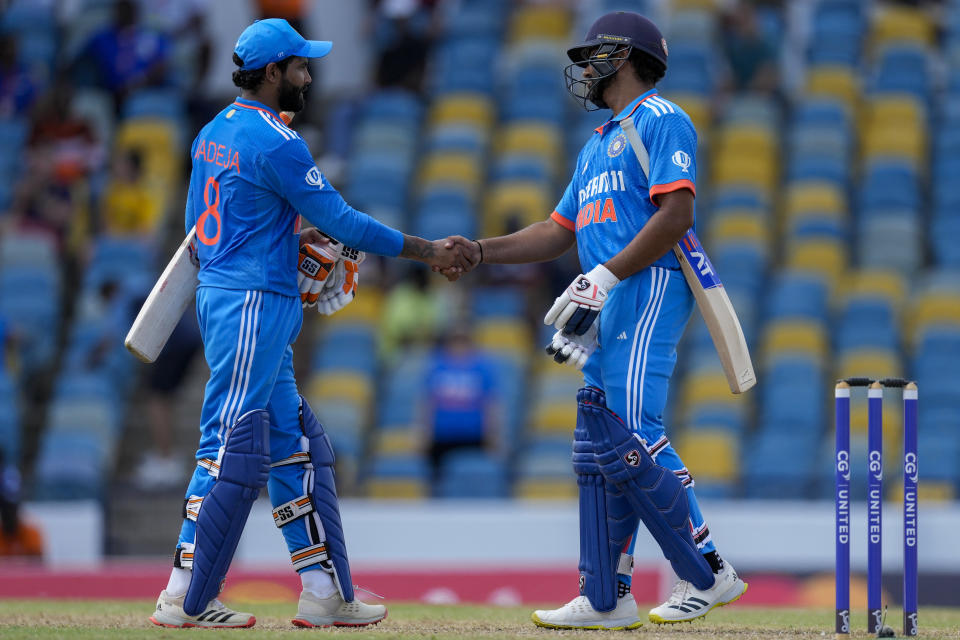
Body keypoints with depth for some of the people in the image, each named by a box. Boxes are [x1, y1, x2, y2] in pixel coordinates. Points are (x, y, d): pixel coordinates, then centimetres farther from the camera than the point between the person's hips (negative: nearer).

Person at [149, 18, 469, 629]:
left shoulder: (214, 133, 13)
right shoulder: (276, 142, -16)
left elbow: (197, 224, 19)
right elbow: (342, 221, -15)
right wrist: (428, 252, -8)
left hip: (220, 296, 10)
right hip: (254, 304, -10)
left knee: (294, 446, 10)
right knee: (234, 448, -8)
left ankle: (327, 593, 10)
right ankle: (186, 599, -6)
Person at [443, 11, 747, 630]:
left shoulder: (661, 120, -2)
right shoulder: (599, 144, 28)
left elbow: (676, 214, -14)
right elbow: (559, 232, 28)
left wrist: (604, 277, -19)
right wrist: (479, 251, 15)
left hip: (650, 289, -10)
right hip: (611, 307, 10)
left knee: (630, 437, -19)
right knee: (598, 447, 6)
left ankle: (708, 573, -17)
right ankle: (606, 599, 7)